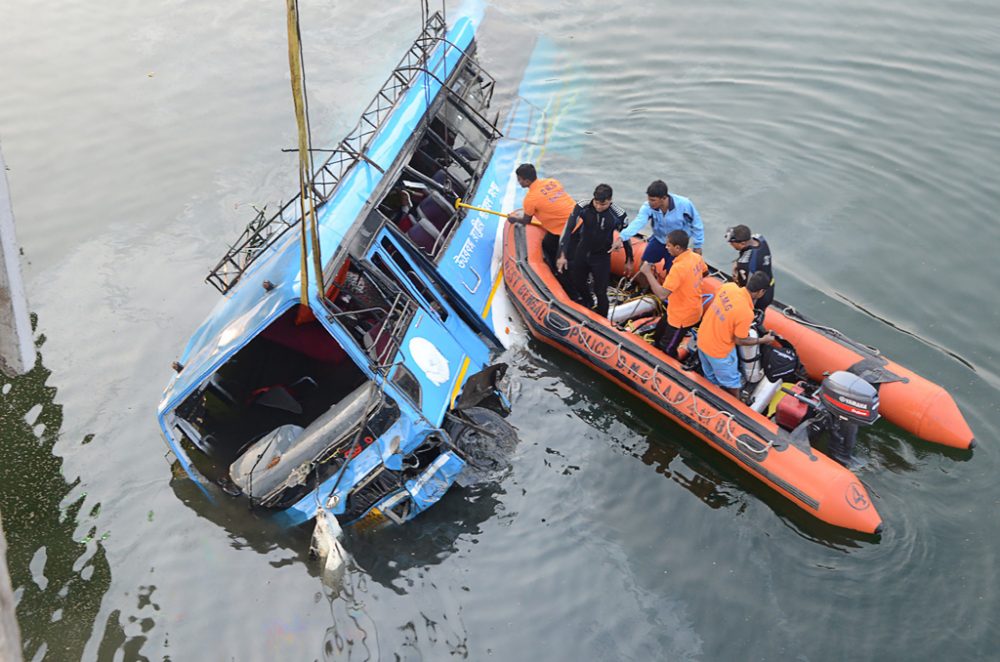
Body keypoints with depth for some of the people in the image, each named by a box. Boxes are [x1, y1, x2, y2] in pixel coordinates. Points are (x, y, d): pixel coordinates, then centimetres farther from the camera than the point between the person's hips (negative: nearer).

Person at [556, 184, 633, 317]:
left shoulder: (618, 215, -23)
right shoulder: (582, 208, -23)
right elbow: (568, 230, -20)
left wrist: (629, 261, 3)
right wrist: (562, 255, -26)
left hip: (602, 256, -3)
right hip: (582, 252, 3)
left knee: (600, 291, -3)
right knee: (577, 281, 22)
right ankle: (587, 301, 54)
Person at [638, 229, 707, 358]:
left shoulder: (678, 268, -36)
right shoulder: (696, 257, -8)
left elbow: (662, 294, -37)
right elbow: (704, 273, 15)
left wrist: (648, 273, -31)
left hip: (682, 317, -9)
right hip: (693, 309, 9)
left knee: (668, 349, 9)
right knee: (659, 332, 29)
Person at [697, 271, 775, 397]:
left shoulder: (728, 286, -17)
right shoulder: (746, 313, -33)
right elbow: (739, 341, -17)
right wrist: (762, 340, -3)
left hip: (702, 340, 6)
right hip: (719, 350, -6)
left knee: (711, 378, 31)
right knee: (731, 383, 22)